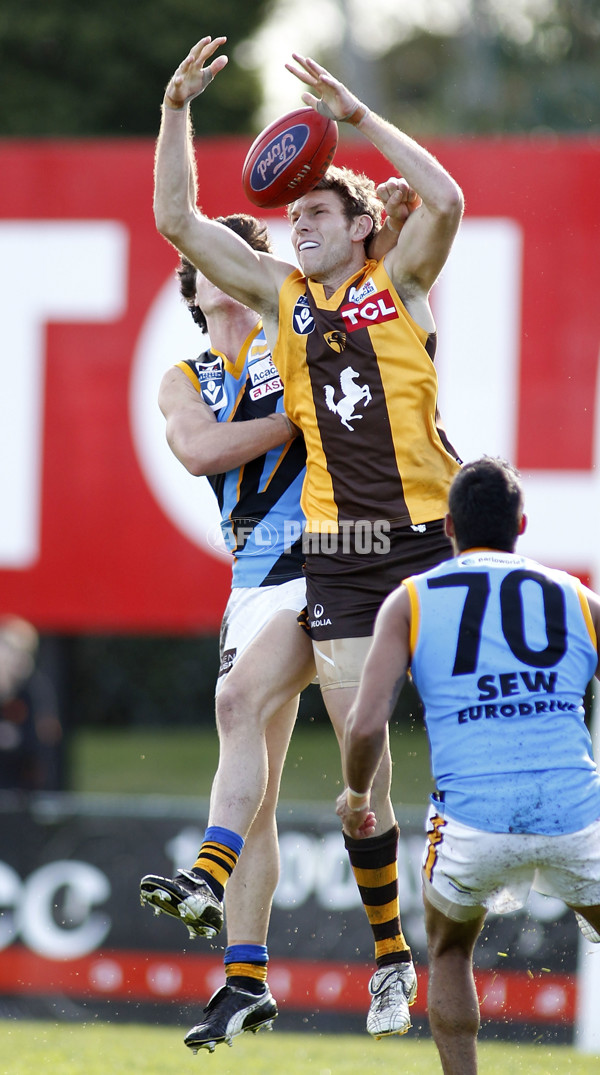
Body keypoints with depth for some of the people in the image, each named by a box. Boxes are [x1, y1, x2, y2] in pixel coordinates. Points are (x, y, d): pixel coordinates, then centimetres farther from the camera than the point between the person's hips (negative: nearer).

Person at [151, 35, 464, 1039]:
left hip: (429, 534, -3)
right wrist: (177, 108, 0)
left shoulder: (401, 280, 2)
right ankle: (389, 960, 6)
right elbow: (178, 221, 9)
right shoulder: (279, 293, 11)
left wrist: (356, 114, -18)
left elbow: (444, 198, -17)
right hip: (336, 551, 3)